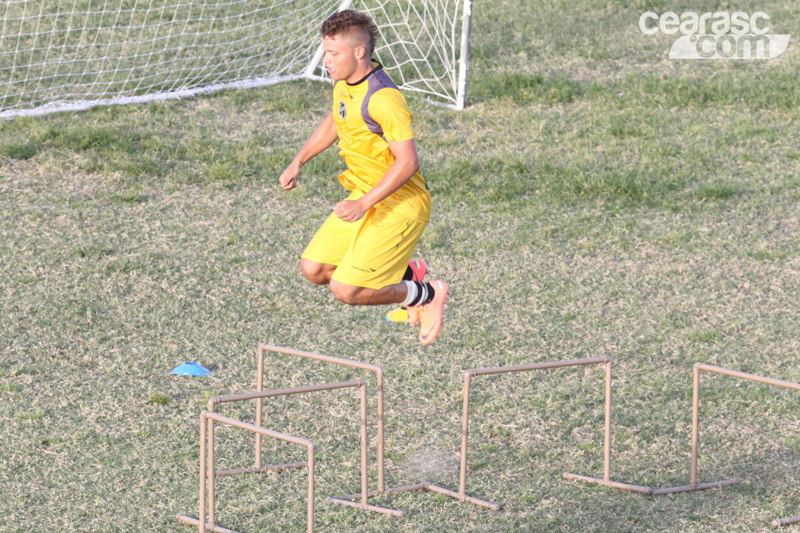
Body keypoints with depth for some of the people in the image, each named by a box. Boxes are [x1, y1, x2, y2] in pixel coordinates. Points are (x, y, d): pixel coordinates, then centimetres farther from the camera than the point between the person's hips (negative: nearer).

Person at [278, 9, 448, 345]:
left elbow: (407, 162, -27)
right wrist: (298, 162, 18)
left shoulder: (383, 98, -25)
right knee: (313, 269, 5)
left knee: (346, 290, -15)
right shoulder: (344, 83, 4)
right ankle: (404, 274, 20)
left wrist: (363, 204, -30)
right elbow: (333, 122, 26)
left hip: (400, 204, -9)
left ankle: (426, 294, 8)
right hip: (364, 197, 9)